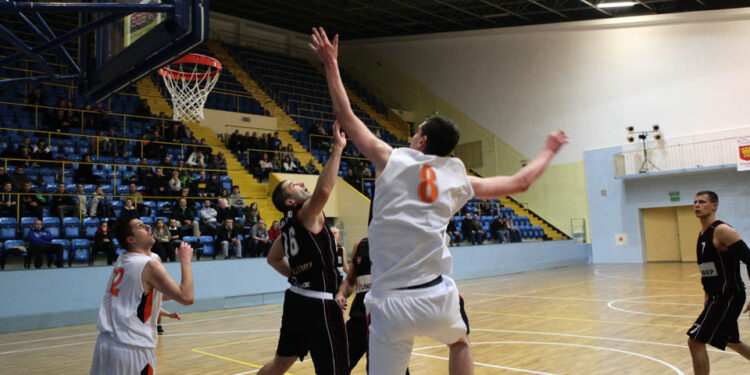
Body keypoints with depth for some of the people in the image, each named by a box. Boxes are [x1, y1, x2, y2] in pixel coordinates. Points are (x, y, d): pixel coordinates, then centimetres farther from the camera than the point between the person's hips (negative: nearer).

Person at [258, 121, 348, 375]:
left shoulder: (290, 223, 12)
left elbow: (273, 259, 26)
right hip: (317, 303, -10)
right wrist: (337, 148, -32)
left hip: (297, 299, 10)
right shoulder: (305, 214, -13)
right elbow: (323, 190, -36)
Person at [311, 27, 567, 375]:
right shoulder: (457, 178, 7)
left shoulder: (392, 160, 2)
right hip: (436, 297, 2)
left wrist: (331, 65, 20)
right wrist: (548, 151, 36)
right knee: (460, 342, 33)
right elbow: (519, 182, 19)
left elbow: (346, 117, 10)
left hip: (390, 305, -2)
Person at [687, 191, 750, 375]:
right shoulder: (702, 235, 12)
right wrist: (707, 294, 21)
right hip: (718, 295, 10)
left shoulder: (722, 231, -15)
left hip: (728, 295, -10)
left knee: (695, 340, -12)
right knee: (730, 341, 26)